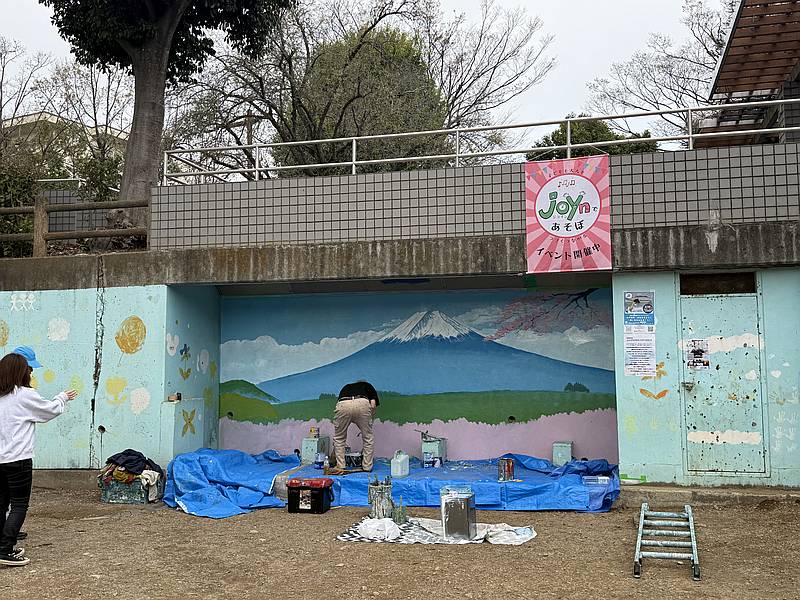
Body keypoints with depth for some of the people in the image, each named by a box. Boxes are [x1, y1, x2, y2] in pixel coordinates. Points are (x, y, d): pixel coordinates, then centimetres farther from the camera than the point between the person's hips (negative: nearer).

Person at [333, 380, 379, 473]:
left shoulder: (346, 387, 42)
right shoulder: (367, 385, 35)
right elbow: (373, 404, 16)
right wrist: (369, 422, 30)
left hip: (343, 405, 1)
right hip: (362, 403, -1)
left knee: (339, 438, 24)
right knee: (368, 438, 21)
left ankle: (340, 467, 24)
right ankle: (367, 467, 25)